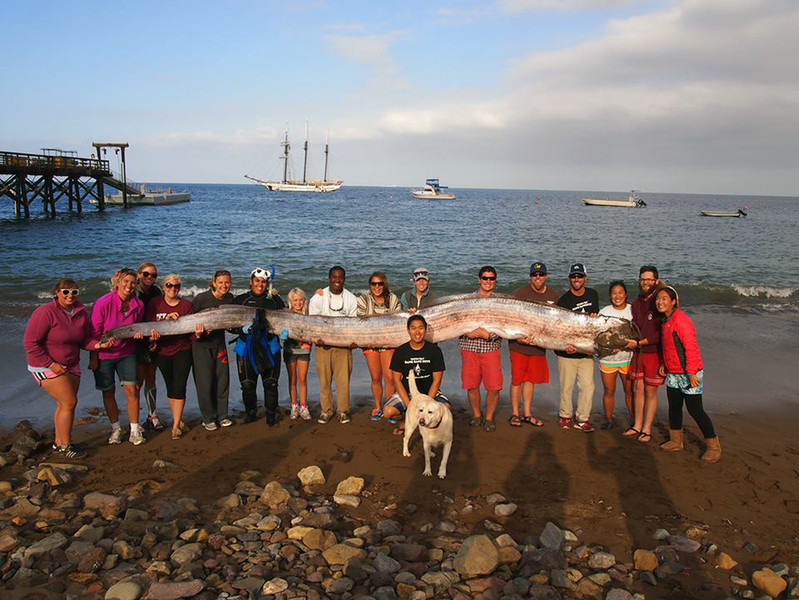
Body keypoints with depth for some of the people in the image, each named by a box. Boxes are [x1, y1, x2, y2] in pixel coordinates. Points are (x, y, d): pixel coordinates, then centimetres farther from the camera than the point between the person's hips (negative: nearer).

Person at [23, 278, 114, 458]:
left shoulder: (81, 312, 1)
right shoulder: (46, 313, -18)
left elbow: (84, 340, 7)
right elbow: (30, 343, -19)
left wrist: (99, 345, -14)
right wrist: (51, 364, -20)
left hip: (71, 365, 7)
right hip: (47, 366, -7)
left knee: (65, 404, 12)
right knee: (69, 402, -10)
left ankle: (59, 443, 27)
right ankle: (65, 447, 2)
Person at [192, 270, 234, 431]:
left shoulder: (229, 298, -1)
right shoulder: (202, 298, -15)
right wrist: (197, 332, -23)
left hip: (219, 343, 4)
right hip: (201, 345, -4)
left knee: (222, 380, 6)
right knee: (205, 382, -2)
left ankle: (222, 415, 19)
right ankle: (208, 419, 12)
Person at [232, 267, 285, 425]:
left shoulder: (275, 300, 6)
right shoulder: (240, 300, 4)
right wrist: (243, 328, -18)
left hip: (269, 347, 0)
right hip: (246, 347, 0)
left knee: (270, 383, -1)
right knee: (247, 384, 1)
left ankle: (271, 415, 15)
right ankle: (250, 412, 24)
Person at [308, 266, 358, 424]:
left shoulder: (351, 299, 5)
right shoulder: (318, 298, 0)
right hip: (323, 344, 0)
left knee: (343, 379, -1)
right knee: (324, 379, 2)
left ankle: (343, 410, 11)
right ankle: (326, 410, 14)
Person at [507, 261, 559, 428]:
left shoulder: (554, 296, 5)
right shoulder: (520, 294, -9)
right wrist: (518, 337, -20)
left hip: (539, 346, 4)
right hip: (519, 345, -4)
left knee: (531, 379, 12)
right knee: (517, 379, 1)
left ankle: (527, 414, 23)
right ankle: (515, 414, 14)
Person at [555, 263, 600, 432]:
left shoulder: (592, 294, 7)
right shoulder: (564, 300, -8)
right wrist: (566, 345, -31)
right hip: (567, 352, -3)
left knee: (587, 386, 2)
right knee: (566, 387, 5)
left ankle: (582, 419, 15)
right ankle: (565, 416, 23)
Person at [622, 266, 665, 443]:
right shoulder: (636, 303, 9)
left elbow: (661, 333, -18)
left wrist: (639, 342, -17)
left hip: (654, 353, -6)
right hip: (638, 352, 6)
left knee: (650, 392, 3)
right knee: (637, 389, 11)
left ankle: (646, 429, 12)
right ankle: (637, 426, 21)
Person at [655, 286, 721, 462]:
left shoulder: (680, 320, -20)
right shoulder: (666, 320, 11)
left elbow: (691, 347, -23)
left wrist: (691, 373, -25)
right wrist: (664, 364, 17)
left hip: (688, 374, -9)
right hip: (673, 374, 9)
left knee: (695, 410, -3)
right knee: (674, 407, 15)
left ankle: (713, 447, 9)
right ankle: (676, 441, 28)